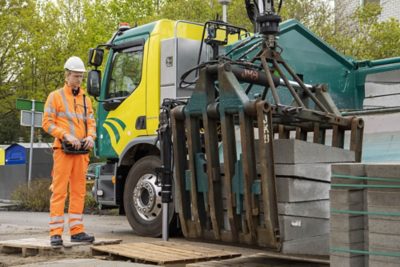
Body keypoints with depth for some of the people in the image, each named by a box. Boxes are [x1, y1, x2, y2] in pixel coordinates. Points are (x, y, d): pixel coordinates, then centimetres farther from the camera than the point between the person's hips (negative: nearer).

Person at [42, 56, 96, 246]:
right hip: (63, 150, -5)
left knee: (79, 191, 6)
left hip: (81, 151, 5)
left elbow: (91, 122, 15)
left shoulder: (85, 99, 17)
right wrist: (66, 135, -16)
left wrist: (90, 137, -7)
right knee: (59, 191, -6)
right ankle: (55, 233, -4)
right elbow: (47, 123, -4)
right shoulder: (55, 96, 2)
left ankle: (76, 231, 12)